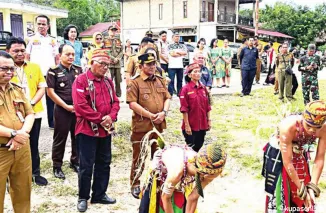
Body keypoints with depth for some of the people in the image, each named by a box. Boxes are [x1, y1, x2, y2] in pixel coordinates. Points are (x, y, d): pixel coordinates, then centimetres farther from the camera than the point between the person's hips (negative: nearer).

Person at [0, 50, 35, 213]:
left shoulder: (17, 90, 11)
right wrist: (14, 134, -18)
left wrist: (23, 133, -10)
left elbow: (30, 114, 9)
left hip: (22, 148, 6)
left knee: (23, 190, 18)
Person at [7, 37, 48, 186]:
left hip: (34, 112, 2)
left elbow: (42, 87, 3)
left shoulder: (35, 67, 5)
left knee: (33, 145, 13)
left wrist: (32, 103, -11)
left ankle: (35, 173, 27)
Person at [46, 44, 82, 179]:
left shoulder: (78, 70, 7)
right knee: (60, 138, 4)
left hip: (78, 108, 4)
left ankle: (75, 162, 28)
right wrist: (66, 106, -11)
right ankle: (57, 166, 16)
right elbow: (50, 92, -8)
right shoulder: (53, 71, -6)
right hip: (62, 109, -4)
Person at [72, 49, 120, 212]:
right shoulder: (81, 80, -10)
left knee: (104, 163, 13)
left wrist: (111, 117, -10)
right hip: (88, 129, -7)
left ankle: (99, 195, 27)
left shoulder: (108, 81, 11)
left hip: (106, 130, 7)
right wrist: (100, 119, -17)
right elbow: (80, 105, -19)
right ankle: (83, 198, 16)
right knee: (86, 165, 0)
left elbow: (115, 102, 10)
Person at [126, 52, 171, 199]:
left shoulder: (160, 81, 13)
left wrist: (164, 112, -7)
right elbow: (132, 103, -14)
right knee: (139, 157, 3)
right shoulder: (134, 82, -6)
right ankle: (136, 185, 16)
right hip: (141, 126, -6)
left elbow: (167, 98, 12)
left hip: (159, 125, 6)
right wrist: (151, 116, -16)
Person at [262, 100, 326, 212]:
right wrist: (302, 190, -23)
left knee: (306, 199, 12)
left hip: (299, 155, 4)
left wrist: (312, 187, -19)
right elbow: (287, 163, -30)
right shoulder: (288, 126, -38)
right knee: (278, 195, 2)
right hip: (278, 155, -4)